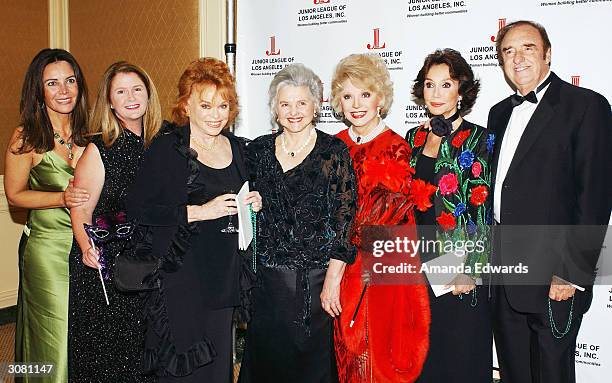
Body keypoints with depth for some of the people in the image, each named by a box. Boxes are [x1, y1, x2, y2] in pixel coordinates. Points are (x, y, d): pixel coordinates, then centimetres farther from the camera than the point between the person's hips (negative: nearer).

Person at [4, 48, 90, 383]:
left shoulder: (88, 132, 2)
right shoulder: (26, 139, -9)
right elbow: (14, 194, -1)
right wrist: (62, 198, -15)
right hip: (48, 247, -4)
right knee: (57, 340, 2)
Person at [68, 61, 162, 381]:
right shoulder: (99, 150, -8)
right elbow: (81, 211, -9)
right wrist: (87, 248, -25)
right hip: (104, 270, -4)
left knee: (145, 353, 14)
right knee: (105, 357, 8)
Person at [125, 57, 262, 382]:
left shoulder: (236, 147, 11)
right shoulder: (168, 148, -8)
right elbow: (138, 208, -15)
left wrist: (252, 204, 3)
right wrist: (199, 211, -19)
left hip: (225, 276, 6)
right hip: (182, 275, -5)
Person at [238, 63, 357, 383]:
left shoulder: (334, 151, -4)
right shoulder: (258, 150, 6)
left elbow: (345, 217, -8)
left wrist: (333, 278, -12)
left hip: (317, 277, -3)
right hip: (267, 277, 3)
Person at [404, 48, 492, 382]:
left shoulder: (478, 139, -7)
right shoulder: (414, 138, 8)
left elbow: (482, 210, -10)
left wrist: (469, 269, -15)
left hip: (461, 270, -5)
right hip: (418, 264, 5)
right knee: (423, 352, 16)